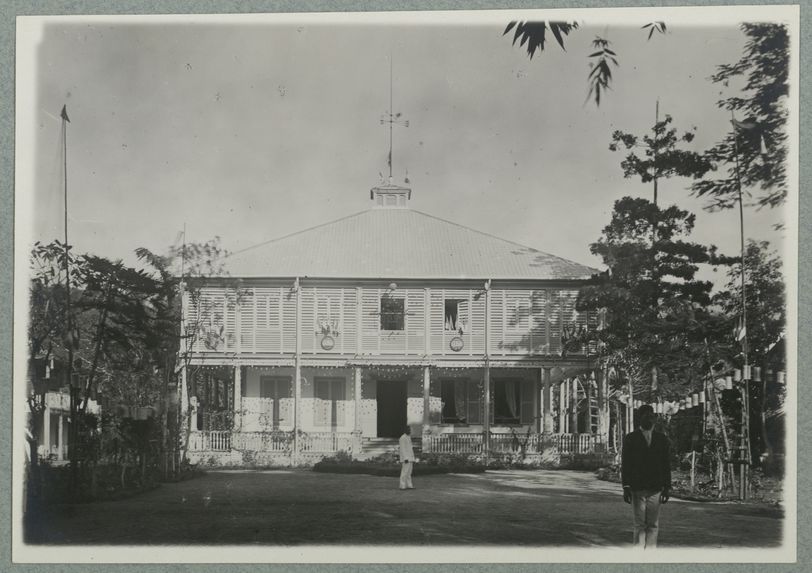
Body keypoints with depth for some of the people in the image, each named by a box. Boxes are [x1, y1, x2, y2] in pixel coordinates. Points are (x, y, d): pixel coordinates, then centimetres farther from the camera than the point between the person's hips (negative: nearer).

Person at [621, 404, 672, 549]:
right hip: (637, 489, -2)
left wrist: (667, 487, 2)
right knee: (640, 525, -1)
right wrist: (626, 487, -6)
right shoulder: (630, 438, 4)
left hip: (655, 489, 2)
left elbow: (666, 465, 9)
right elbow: (625, 464, 1)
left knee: (653, 526, 1)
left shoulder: (661, 438, 10)